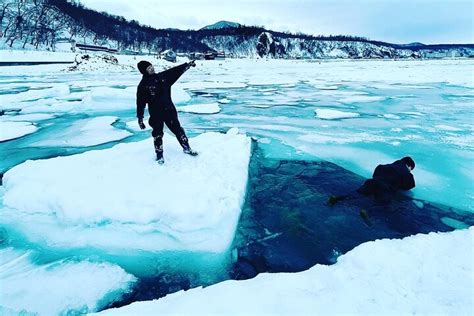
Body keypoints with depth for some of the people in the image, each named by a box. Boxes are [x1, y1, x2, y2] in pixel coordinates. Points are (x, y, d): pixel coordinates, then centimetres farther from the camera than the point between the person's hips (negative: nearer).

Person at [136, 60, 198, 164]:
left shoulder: (163, 76, 4)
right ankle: (159, 155, 21)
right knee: (158, 134, 5)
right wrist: (140, 118, -8)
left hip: (169, 110, 4)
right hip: (156, 113, -3)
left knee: (178, 129, 10)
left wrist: (188, 64, 15)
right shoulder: (143, 85, -7)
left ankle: (186, 148, 25)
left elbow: (176, 71, 12)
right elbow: (140, 103, -7)